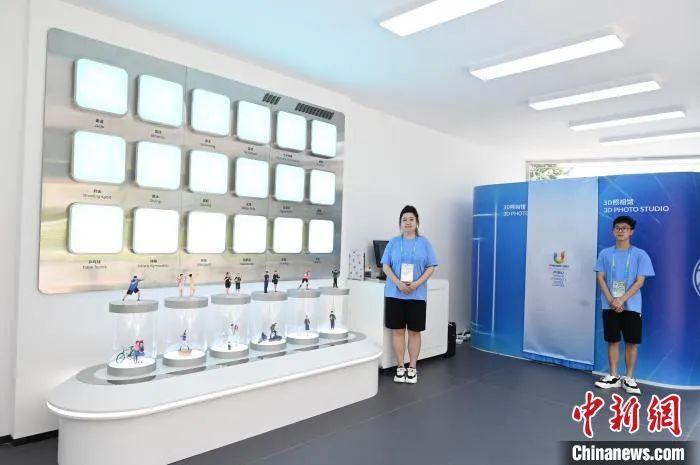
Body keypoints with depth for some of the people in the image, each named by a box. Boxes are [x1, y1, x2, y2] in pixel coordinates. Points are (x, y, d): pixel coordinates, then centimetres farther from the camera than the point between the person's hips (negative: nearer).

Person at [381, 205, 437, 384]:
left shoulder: (424, 243, 4)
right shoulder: (393, 243, 5)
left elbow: (431, 267, 1)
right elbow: (386, 266, 1)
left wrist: (416, 284, -14)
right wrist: (398, 283, -14)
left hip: (417, 295, 0)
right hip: (395, 294, 1)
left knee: (414, 331, 6)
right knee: (397, 331, 5)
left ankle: (412, 368, 19)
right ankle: (400, 367, 18)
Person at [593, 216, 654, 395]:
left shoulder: (640, 255, -1)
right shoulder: (605, 254, 5)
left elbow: (640, 281, -6)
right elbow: (600, 278, 2)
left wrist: (622, 300, -15)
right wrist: (611, 300, -11)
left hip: (631, 306, -1)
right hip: (610, 305, 1)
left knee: (631, 342, 4)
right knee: (613, 341, 7)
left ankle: (629, 378, 16)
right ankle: (614, 376, 17)